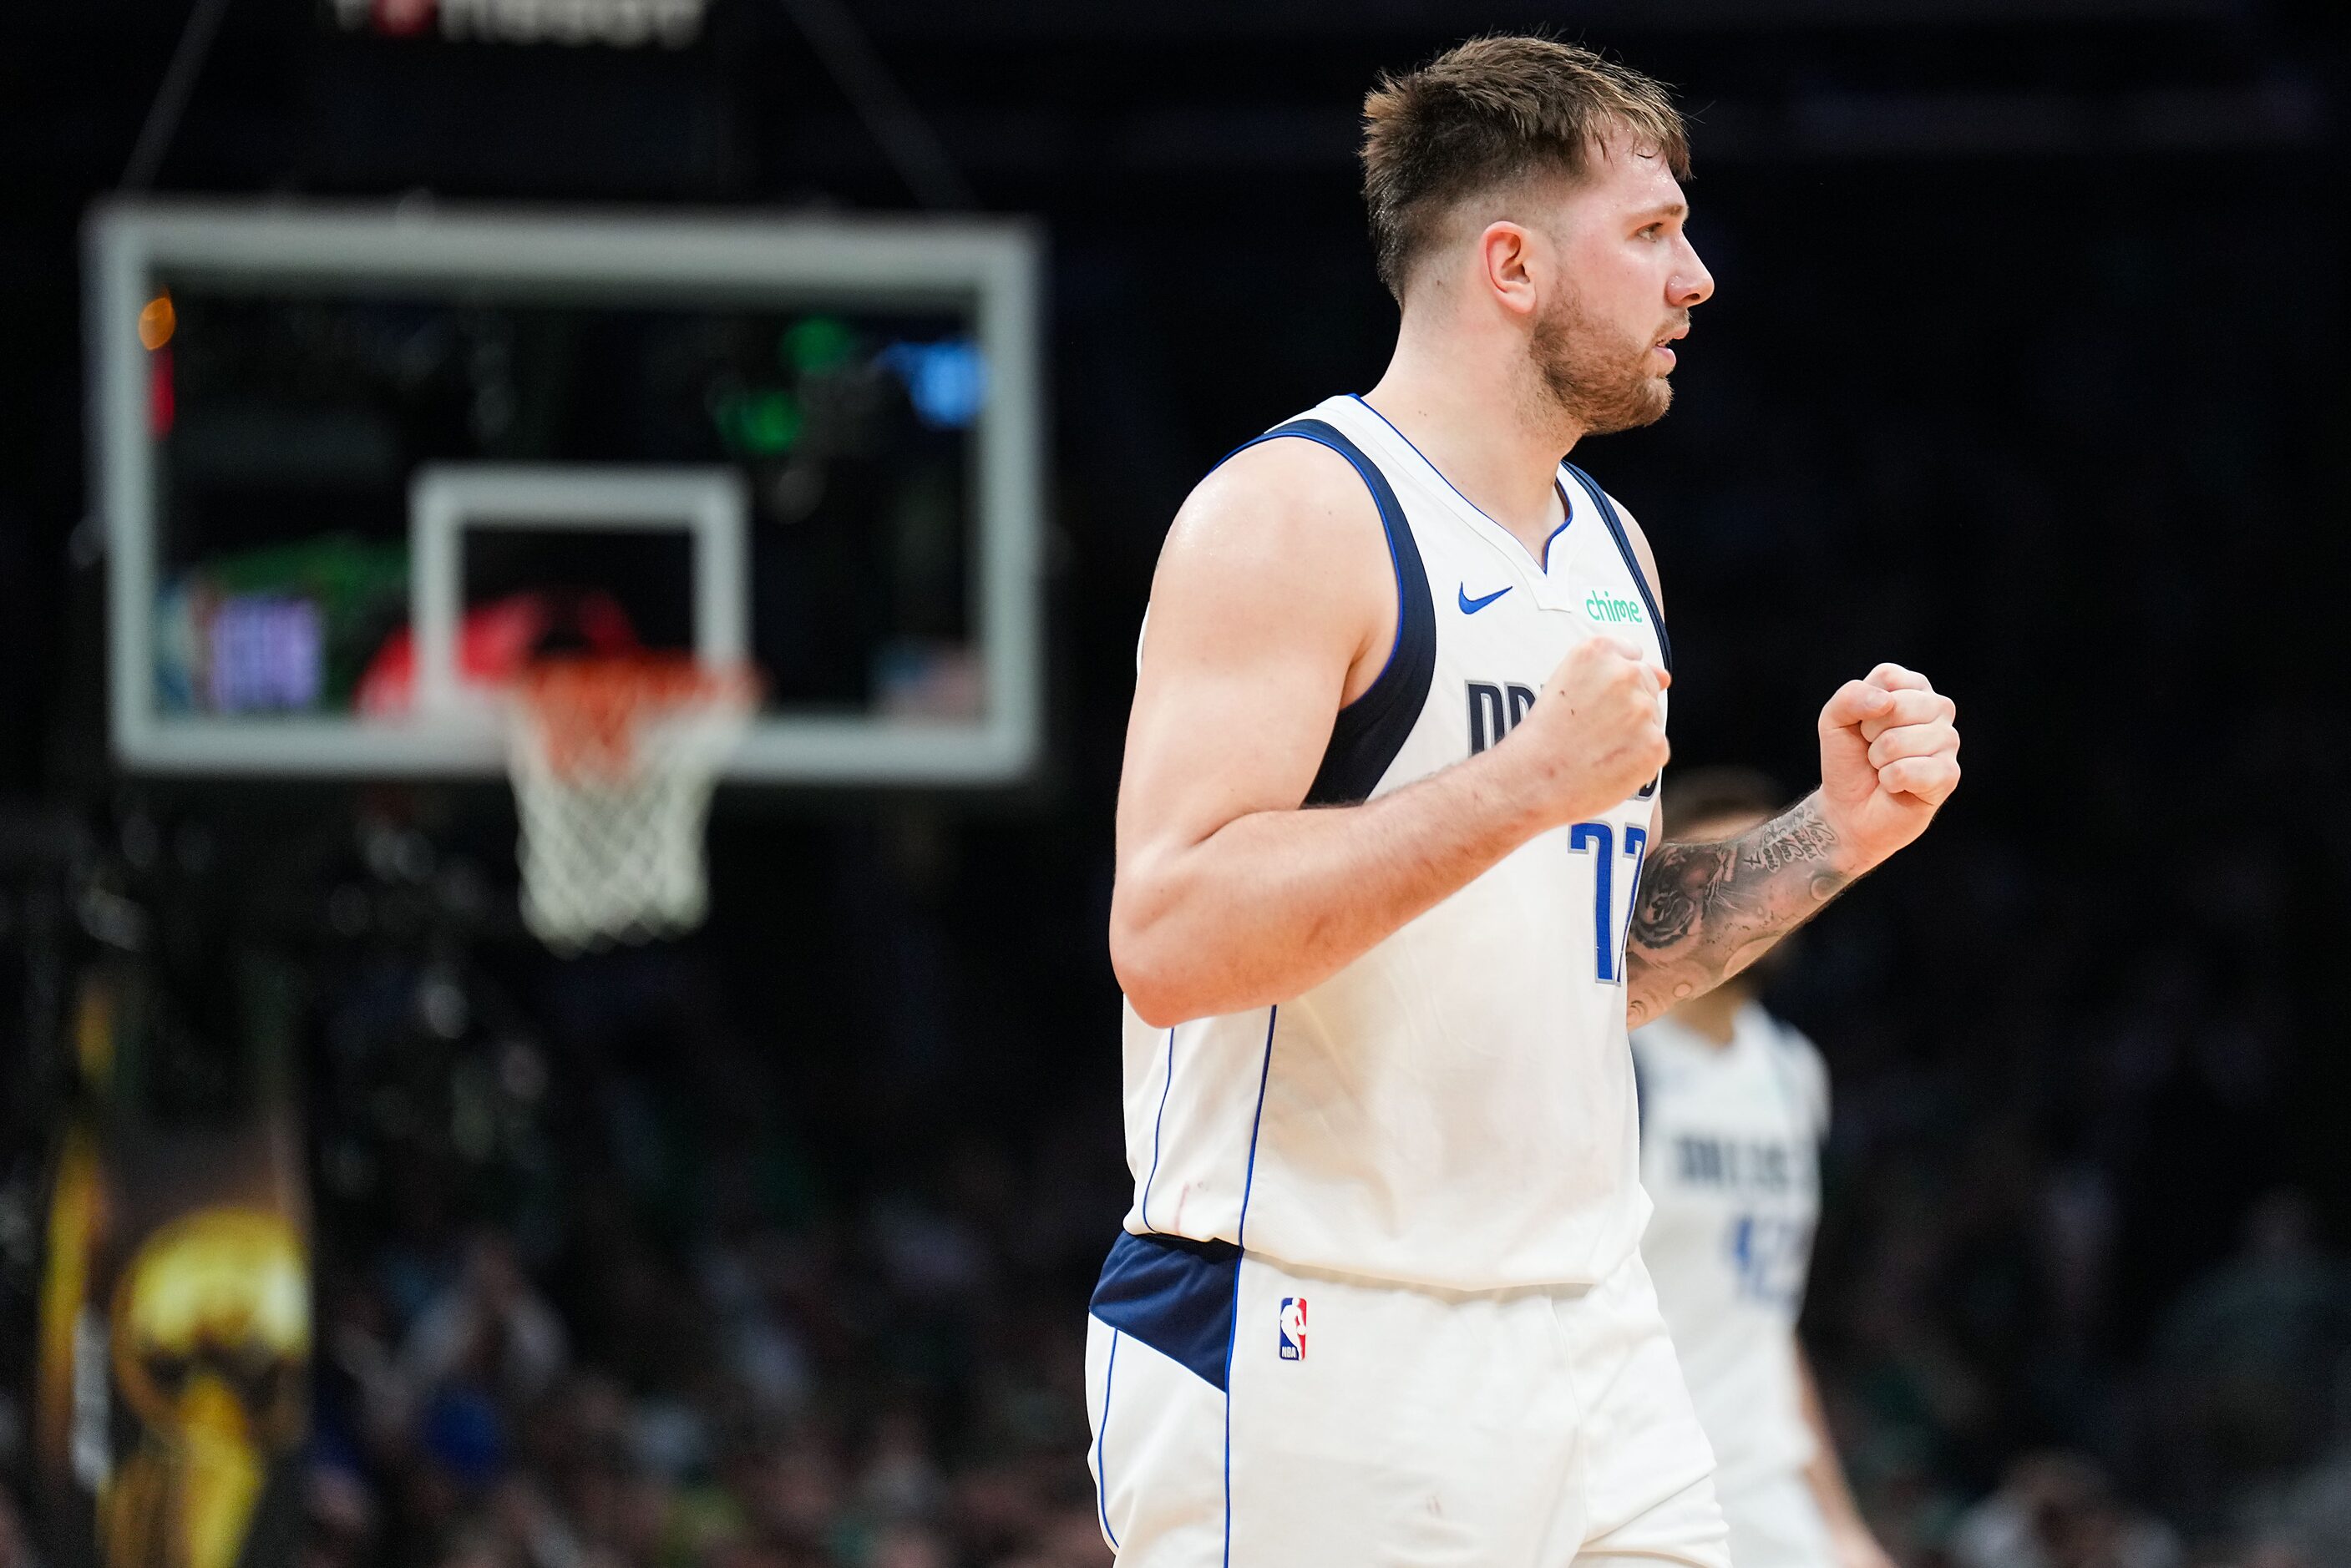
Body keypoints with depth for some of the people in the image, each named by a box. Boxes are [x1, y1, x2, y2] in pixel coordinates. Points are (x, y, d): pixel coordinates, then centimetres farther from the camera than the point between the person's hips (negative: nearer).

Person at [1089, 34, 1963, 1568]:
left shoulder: (1609, 550, 16)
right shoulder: (1293, 513, -11)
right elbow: (1172, 941, -22)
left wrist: (1831, 837, 10)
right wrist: (1529, 781, -23)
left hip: (1589, 1330, 8)